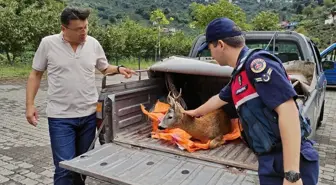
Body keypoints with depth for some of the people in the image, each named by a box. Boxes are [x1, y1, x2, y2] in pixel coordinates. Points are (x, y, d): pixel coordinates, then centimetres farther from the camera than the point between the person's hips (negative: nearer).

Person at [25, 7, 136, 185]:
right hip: (60, 117, -3)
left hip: (88, 115, 3)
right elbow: (35, 74, 3)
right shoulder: (48, 43, -6)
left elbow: (105, 68, 16)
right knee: (65, 167, -4)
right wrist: (30, 105, -3)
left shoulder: (93, 43, 1)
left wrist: (118, 69, -5)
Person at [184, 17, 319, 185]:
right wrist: (195, 112, 48)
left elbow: (288, 112, -24)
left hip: (291, 161, -8)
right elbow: (218, 99, 31)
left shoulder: (256, 62, -16)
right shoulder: (239, 76, 13)